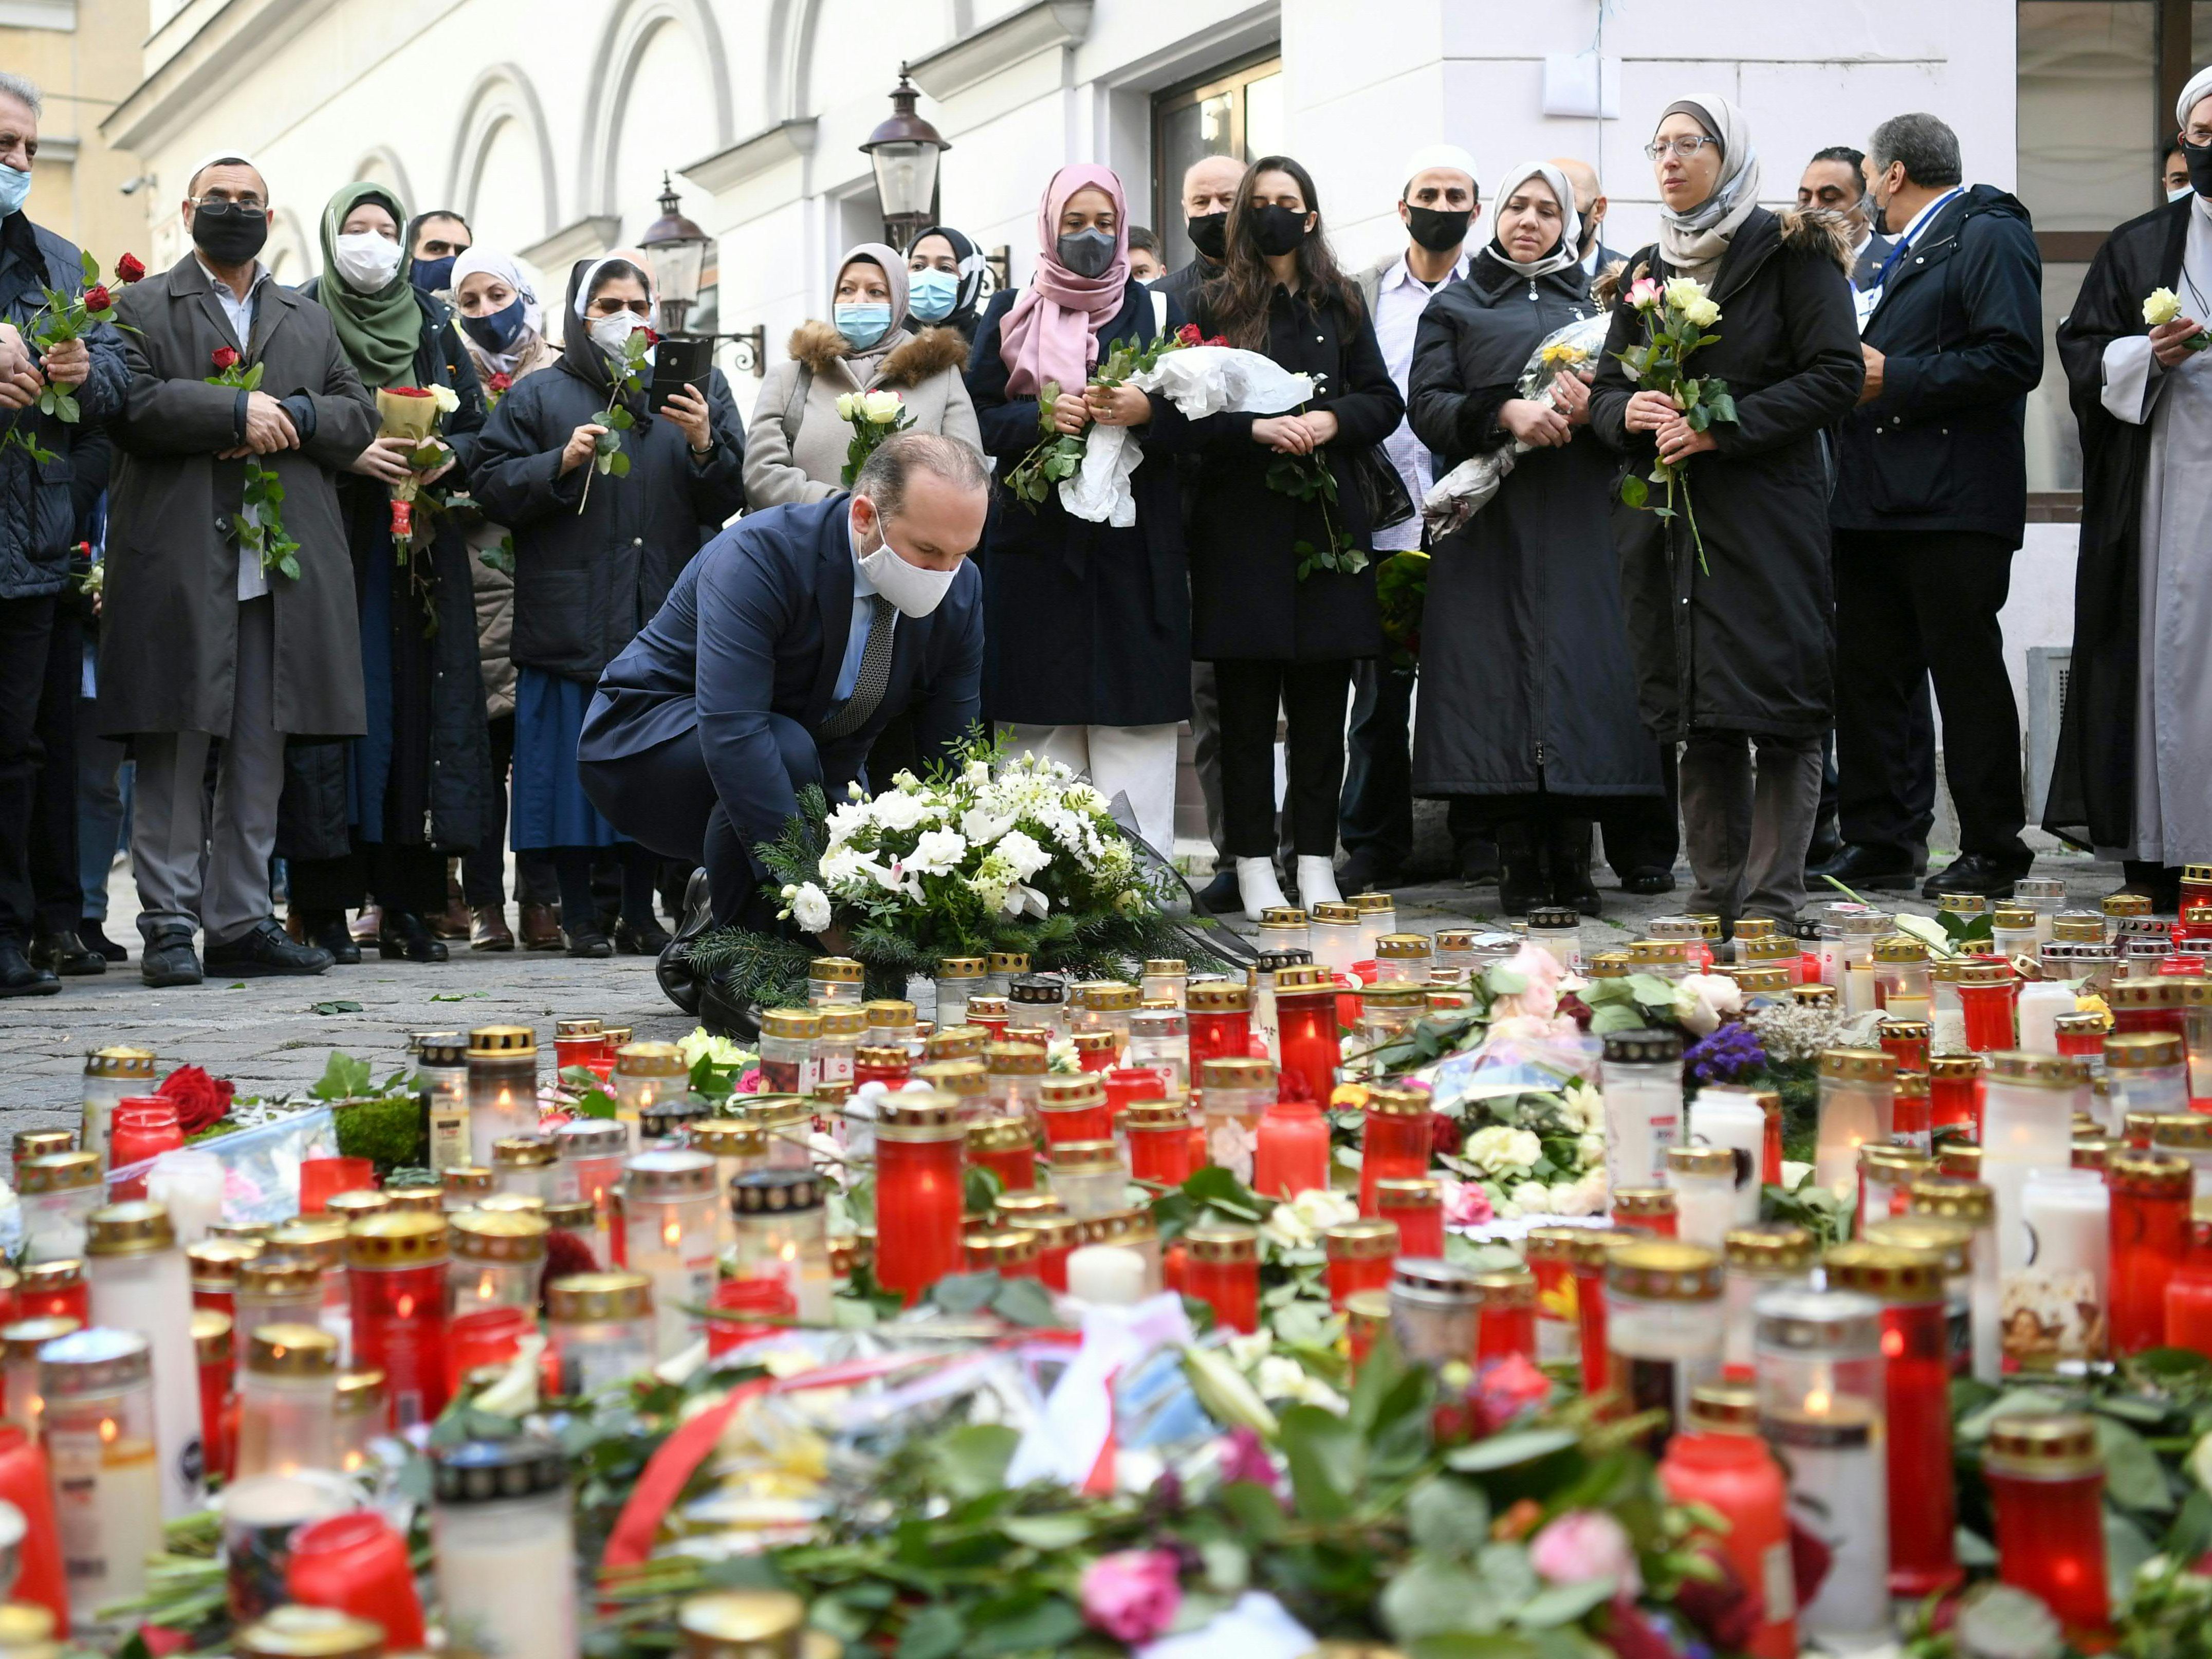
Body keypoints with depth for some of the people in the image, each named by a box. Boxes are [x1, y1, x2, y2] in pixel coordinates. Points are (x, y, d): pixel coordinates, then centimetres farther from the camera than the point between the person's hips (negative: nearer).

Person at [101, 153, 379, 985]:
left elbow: (358, 416, 13)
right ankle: (169, 924, -1)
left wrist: (293, 419, -6)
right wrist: (236, 410, -13)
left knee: (260, 756, 4)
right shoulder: (142, 308, 10)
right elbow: (132, 404, -7)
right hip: (179, 565, -4)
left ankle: (241, 923, 9)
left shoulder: (312, 321, 23)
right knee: (175, 749, -4)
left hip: (284, 566, 4)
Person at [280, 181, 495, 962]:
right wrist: (349, 455, -17)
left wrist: (448, 456, -8)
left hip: (419, 544, 3)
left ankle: (407, 905, 2)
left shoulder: (432, 322, 15)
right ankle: (326, 908, -5)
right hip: (331, 538, -3)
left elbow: (475, 422, 13)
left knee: (416, 706, -1)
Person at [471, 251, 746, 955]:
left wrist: (705, 446, -9)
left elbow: (726, 501, 9)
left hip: (662, 618, 2)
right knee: (576, 764, -2)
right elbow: (491, 484, 2)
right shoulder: (538, 395, 8)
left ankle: (641, 914, 13)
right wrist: (561, 463, -12)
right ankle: (580, 916, 7)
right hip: (570, 619, -2)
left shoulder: (692, 388, 14)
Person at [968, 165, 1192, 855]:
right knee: (1043, 716, -3)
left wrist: (1145, 410, -15)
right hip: (1036, 535, 0)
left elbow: (1196, 415, 5)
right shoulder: (1010, 313, 13)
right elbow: (978, 417, 5)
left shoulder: (1158, 311, 12)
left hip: (1136, 541, 0)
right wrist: (1041, 416, -13)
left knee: (1135, 718, -5)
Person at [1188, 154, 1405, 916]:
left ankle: (1316, 862, 8)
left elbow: (1385, 401, 11)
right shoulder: (1215, 304, 6)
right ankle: (1253, 863, 4)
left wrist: (1332, 420, -9)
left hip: (1326, 520, 2)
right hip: (1241, 519, -2)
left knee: (1321, 702, 3)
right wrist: (1257, 429, -17)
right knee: (1247, 703, -2)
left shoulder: (1339, 304, 14)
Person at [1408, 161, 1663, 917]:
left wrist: (1590, 408, -10)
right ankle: (1521, 865, -4)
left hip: (1577, 522, 2)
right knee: (1499, 678, -8)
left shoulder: (1592, 303, 21)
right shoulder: (1454, 307, 15)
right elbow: (1427, 405, 1)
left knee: (1580, 677, -6)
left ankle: (1572, 864, -3)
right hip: (1490, 523, -2)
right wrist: (1505, 412, -16)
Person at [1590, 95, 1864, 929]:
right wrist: (1629, 412, -7)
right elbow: (1605, 388, 17)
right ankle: (1717, 896, 13)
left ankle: (1772, 901, -3)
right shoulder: (1648, 269, 18)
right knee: (1697, 716, 6)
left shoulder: (1790, 253, 0)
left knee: (1777, 710, -7)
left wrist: (1722, 428, -16)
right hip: (1668, 522, 5)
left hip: (1766, 512, -5)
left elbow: (1837, 374, -9)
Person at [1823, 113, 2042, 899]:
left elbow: (2015, 360, -17)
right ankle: (1879, 842, 15)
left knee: (1967, 674, -4)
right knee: (1865, 678, 8)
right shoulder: (1902, 256, 23)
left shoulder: (1990, 236, -5)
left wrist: (1892, 379, -15)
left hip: (1954, 505, -9)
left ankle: (1993, 850, 3)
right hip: (1877, 503, 9)